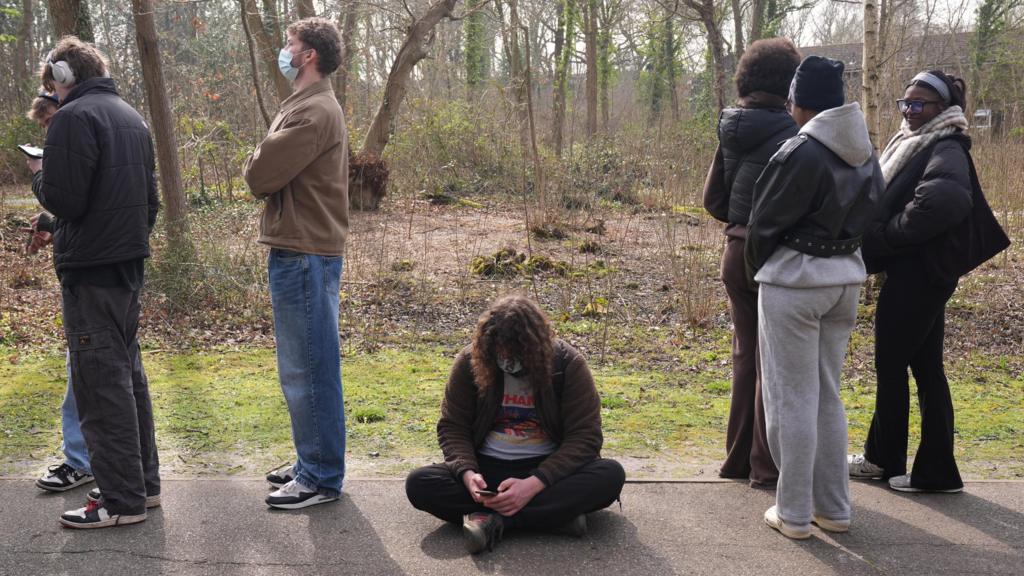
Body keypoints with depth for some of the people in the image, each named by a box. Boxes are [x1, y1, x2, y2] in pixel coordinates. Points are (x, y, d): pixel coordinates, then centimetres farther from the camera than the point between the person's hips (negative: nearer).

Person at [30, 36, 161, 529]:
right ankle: (143, 481, 23)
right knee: (127, 373, 16)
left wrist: (39, 175, 1)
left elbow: (63, 200, -18)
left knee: (100, 382, -4)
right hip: (130, 262, 9)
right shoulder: (131, 117, 15)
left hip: (91, 270, -9)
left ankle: (122, 499, 0)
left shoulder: (74, 118, -13)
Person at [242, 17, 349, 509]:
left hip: (304, 257, -10)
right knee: (305, 369, 16)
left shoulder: (314, 111, -15)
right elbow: (269, 174, 16)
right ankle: (312, 463, 27)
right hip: (300, 251, 10)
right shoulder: (308, 106, 19)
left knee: (309, 370, -4)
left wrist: (255, 165, 2)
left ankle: (321, 478, 5)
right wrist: (264, 167, -3)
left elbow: (260, 175, -18)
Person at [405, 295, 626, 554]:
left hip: (548, 468, -1)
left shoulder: (568, 364, -12)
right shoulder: (470, 361, -7)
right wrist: (467, 473, -21)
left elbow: (584, 436, -14)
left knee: (611, 474, -31)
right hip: (487, 467, 2)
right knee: (419, 484, -26)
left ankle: (493, 520, -30)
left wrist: (534, 484, -26)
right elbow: (452, 427, 0)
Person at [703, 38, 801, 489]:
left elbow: (712, 198, 8)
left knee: (745, 355, 17)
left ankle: (738, 458, 25)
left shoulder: (731, 132, 5)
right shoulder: (788, 133, -16)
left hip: (736, 252, 7)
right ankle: (766, 465, 10)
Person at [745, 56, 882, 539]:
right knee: (828, 395, 16)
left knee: (792, 399, 2)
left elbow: (765, 222, -10)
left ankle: (794, 513, 9)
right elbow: (866, 215, 11)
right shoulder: (865, 154, 6)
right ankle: (834, 508, 21)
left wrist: (758, 269, 6)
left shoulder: (801, 152, -17)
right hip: (846, 278, 7)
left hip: (794, 280, -7)